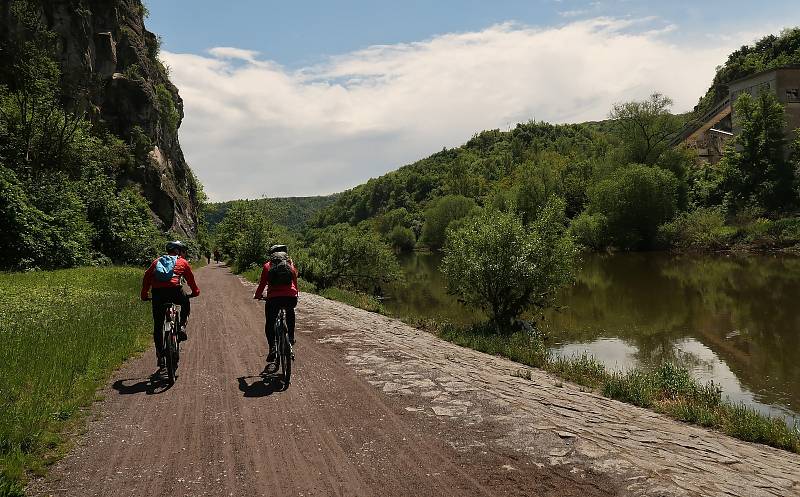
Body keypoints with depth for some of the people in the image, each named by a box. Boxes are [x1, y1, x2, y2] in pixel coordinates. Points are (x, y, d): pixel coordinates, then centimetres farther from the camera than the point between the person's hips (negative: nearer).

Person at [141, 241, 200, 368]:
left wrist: (144, 295, 26)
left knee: (158, 325, 10)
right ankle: (182, 327, 11)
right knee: (185, 304, 32)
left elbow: (146, 277, 21)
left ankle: (160, 355, 9)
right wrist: (195, 291, 41)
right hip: (174, 290, -2)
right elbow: (190, 279, 27)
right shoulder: (182, 262, 20)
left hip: (157, 292, 2)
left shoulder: (156, 261, 27)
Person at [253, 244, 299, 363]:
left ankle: (272, 348, 0)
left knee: (270, 324, 15)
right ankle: (291, 337, 26)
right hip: (290, 298, 2)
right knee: (290, 312, 33)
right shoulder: (290, 264, 17)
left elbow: (262, 283, 13)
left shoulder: (267, 266, 12)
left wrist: (257, 295, 30)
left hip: (274, 299, -1)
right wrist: (296, 293, 41)